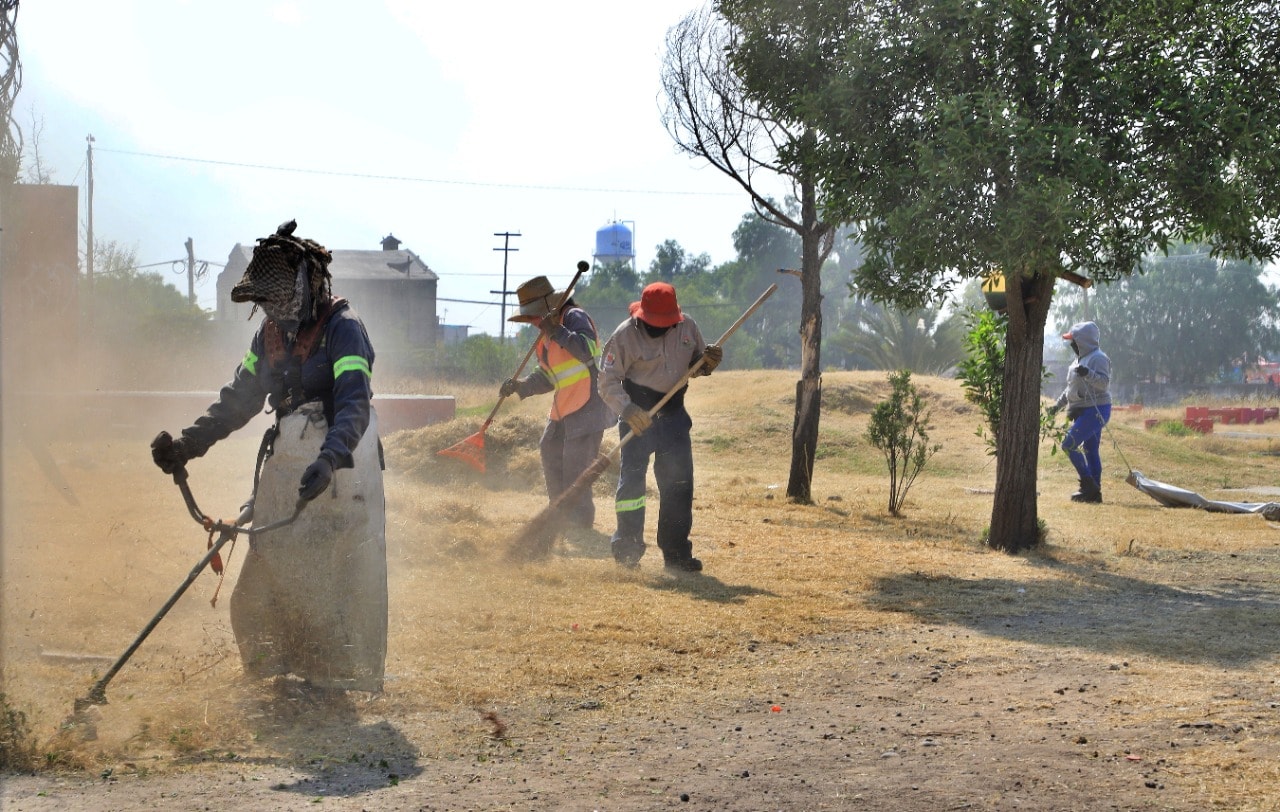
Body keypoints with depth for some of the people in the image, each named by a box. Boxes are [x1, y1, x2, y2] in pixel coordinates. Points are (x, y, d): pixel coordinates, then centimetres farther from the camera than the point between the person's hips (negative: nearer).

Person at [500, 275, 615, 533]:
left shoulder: (575, 317, -12)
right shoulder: (544, 337, 15)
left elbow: (587, 351, -29)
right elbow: (547, 377, 15)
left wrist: (557, 331, -29)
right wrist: (519, 386, 0)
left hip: (589, 405, -10)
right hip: (564, 407, 10)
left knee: (575, 464, -11)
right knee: (550, 453, 17)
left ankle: (580, 519, 0)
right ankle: (561, 514, 29)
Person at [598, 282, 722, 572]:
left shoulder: (686, 327, 0)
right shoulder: (625, 335, -13)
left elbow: (695, 363, 14)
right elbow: (608, 381, -13)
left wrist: (708, 361, -11)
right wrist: (627, 410, -29)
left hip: (673, 414, 4)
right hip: (638, 415, -4)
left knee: (679, 482, 4)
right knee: (632, 479, -6)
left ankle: (676, 553, 13)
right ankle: (627, 550, 4)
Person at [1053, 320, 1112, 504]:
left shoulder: (1098, 358, -13)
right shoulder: (1080, 359, 19)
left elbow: (1104, 382, -26)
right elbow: (1071, 387, 27)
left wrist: (1088, 374, -39)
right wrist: (1058, 404, 25)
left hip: (1095, 410, -10)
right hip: (1085, 411, 10)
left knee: (1069, 444, -13)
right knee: (1090, 450, 10)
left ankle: (1088, 484, -10)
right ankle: (1094, 492, 13)